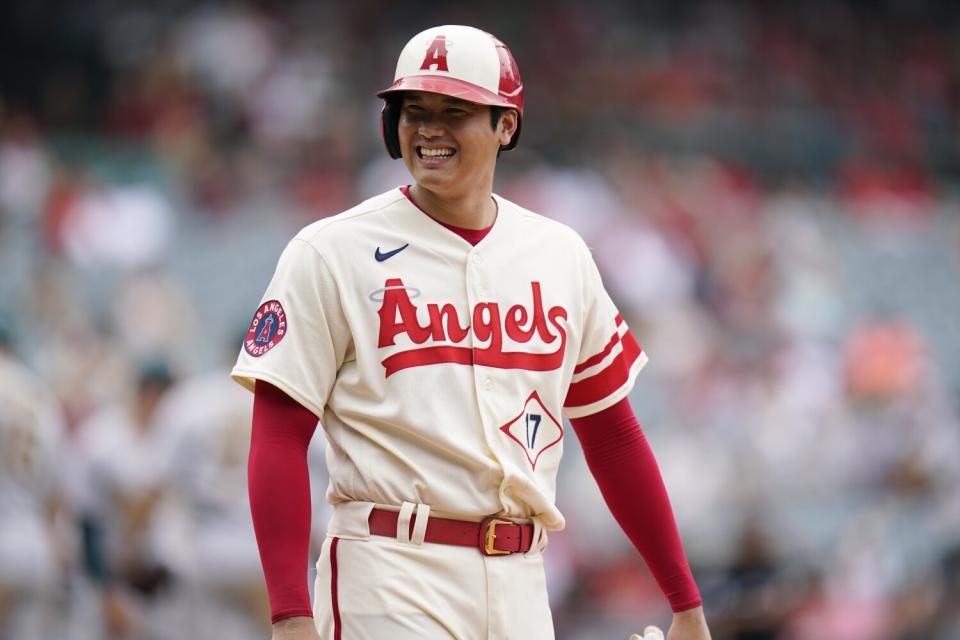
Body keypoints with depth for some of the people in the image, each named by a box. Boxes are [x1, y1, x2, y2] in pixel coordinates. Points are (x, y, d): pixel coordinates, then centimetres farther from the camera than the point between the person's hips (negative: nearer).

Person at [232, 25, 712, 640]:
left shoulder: (561, 255, 11)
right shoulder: (331, 253, -2)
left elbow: (613, 434, 16)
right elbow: (279, 438, -6)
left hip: (520, 586, 5)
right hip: (392, 580, -5)